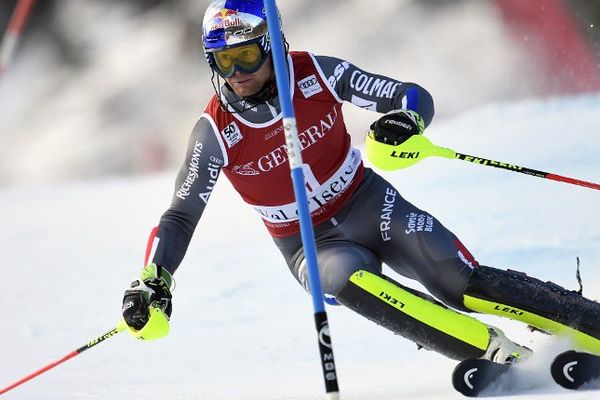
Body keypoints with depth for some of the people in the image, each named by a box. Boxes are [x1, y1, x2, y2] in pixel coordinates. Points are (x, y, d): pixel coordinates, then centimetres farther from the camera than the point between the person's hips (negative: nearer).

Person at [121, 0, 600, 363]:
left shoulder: (317, 74, -14)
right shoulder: (216, 131, -15)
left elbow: (414, 96, -9)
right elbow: (180, 216, -8)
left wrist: (405, 122, -33)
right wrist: (153, 284, -22)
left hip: (369, 204, 1)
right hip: (312, 245, 0)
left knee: (464, 284, -20)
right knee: (346, 281, -35)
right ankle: (501, 353, -35)